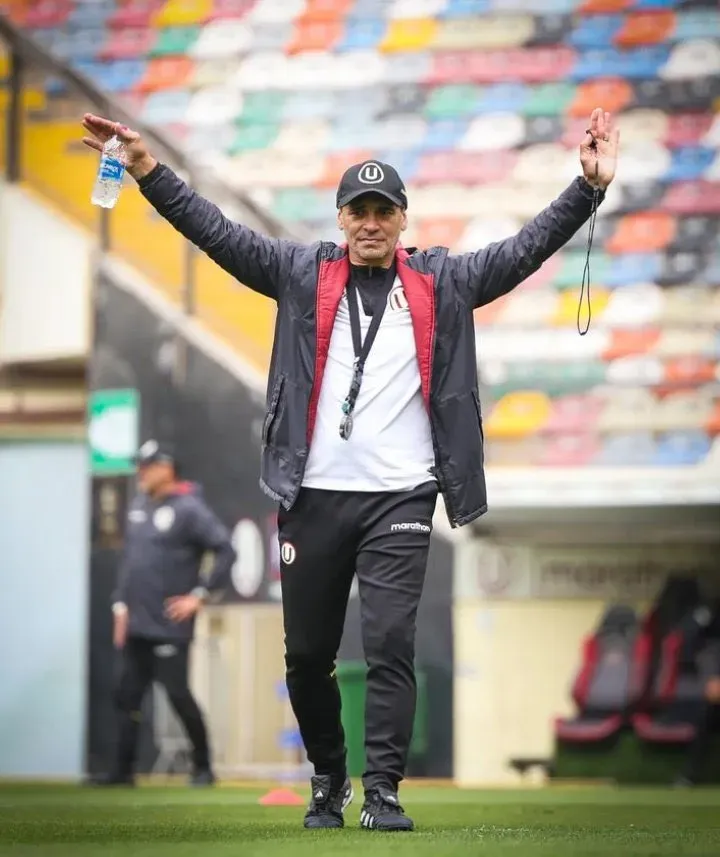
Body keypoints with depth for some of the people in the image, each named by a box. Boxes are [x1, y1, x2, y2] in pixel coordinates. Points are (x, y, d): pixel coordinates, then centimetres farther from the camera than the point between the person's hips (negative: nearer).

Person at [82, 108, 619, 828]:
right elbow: (217, 233, 2)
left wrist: (591, 185, -5)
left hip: (400, 496, -1)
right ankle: (327, 777, 28)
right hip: (313, 494, 1)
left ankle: (382, 792, -6)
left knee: (390, 645, -10)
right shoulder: (303, 274, 7)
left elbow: (525, 250, 4)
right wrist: (148, 170, -8)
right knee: (307, 653, 9)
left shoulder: (441, 282, 8)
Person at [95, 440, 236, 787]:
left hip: (169, 626, -8)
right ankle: (122, 770, 10)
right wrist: (121, 605, 14)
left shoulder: (189, 509, -10)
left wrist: (200, 595, -15)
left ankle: (203, 767, 8)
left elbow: (226, 551, -15)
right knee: (127, 695, 6)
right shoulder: (138, 506, 14)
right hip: (136, 626, 8)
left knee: (178, 694, -5)